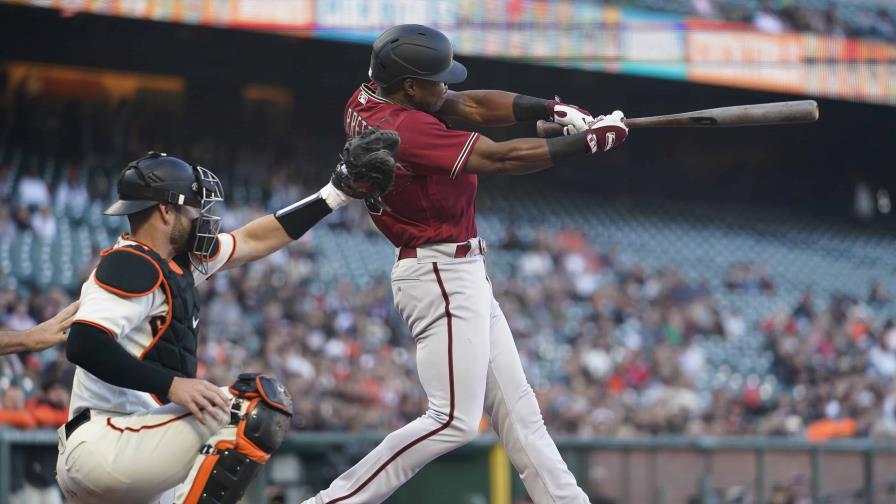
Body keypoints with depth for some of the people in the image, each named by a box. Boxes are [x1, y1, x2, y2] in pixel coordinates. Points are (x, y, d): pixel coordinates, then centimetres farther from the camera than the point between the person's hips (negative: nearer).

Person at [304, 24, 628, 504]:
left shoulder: (369, 98, 3)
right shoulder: (405, 129, -24)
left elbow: (472, 106, 8)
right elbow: (501, 159, -22)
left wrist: (553, 109, -4)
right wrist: (590, 140, -14)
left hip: (460, 275, 11)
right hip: (442, 275, -11)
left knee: (516, 408, 11)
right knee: (455, 420, -10)